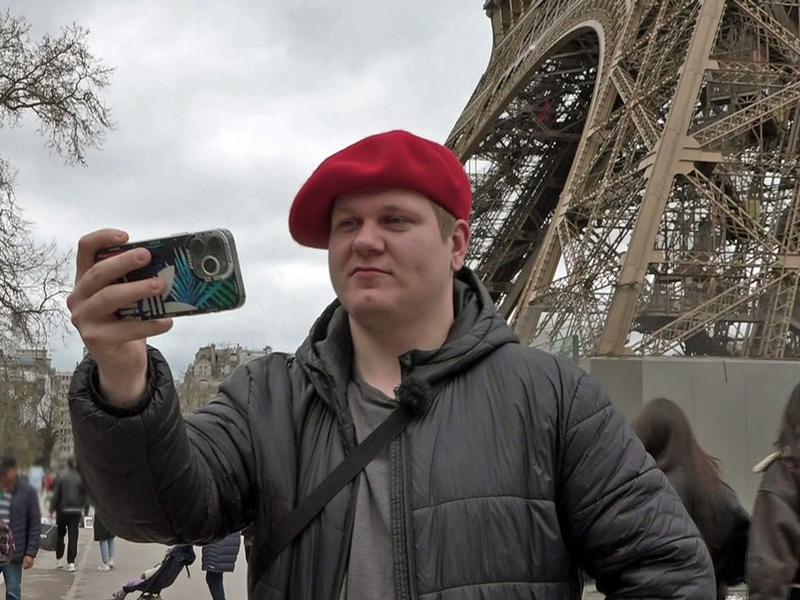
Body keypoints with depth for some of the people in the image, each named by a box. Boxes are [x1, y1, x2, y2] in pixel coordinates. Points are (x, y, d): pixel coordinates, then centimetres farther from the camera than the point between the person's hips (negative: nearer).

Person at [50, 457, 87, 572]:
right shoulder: (81, 477, -5)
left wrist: (52, 509, -2)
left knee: (60, 534, 16)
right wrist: (84, 511, 7)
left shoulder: (61, 476, -8)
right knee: (73, 536, 3)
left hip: (62, 510, -1)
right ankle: (71, 562, -2)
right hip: (76, 511, 1)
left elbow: (56, 494, -8)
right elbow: (85, 495, -2)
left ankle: (59, 559, 18)